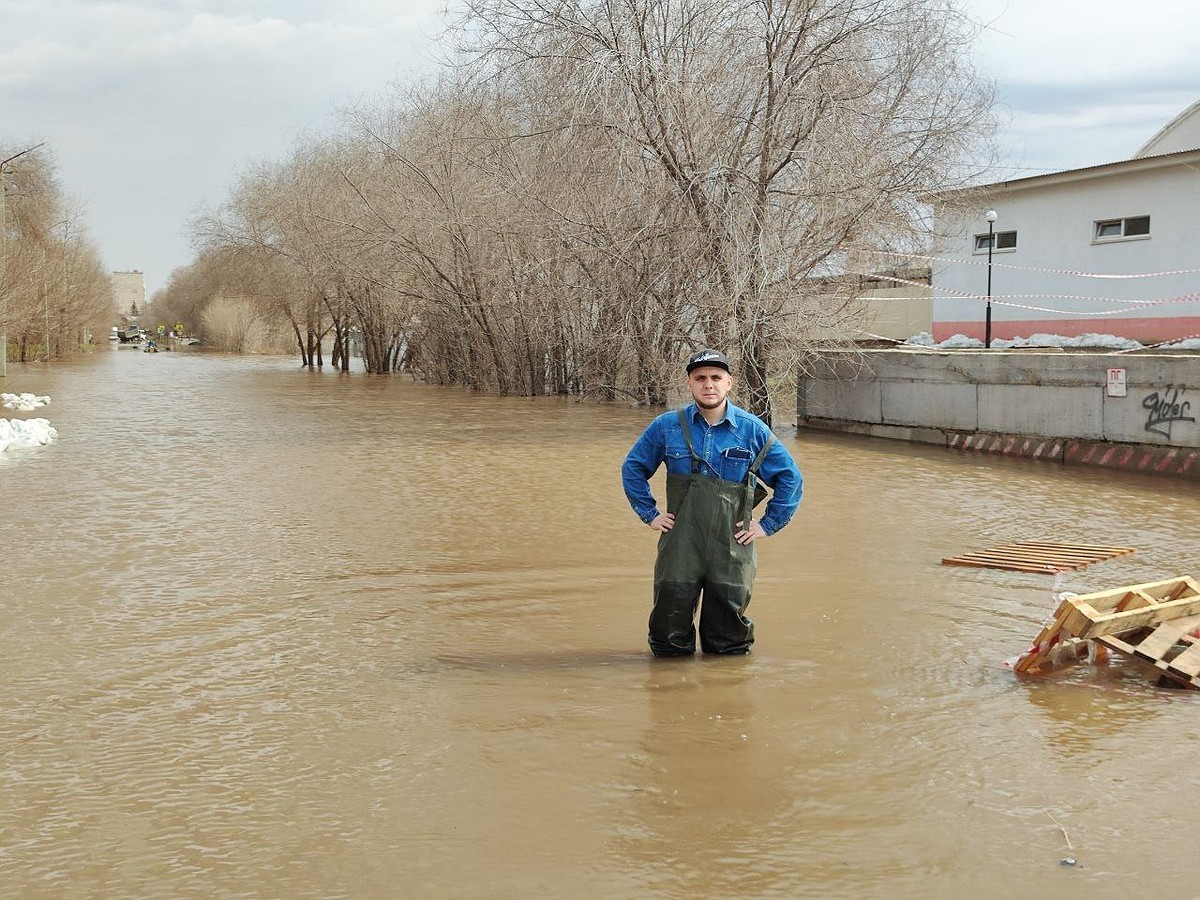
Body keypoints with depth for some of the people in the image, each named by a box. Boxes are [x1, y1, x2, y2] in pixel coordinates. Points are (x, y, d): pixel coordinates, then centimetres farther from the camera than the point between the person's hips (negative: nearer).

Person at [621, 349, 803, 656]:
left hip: (732, 548, 0)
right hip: (679, 548, 0)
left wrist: (767, 524, 4)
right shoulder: (666, 427, 2)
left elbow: (790, 478, 10)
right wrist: (650, 514, 8)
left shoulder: (753, 430, 1)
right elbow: (632, 469, 15)